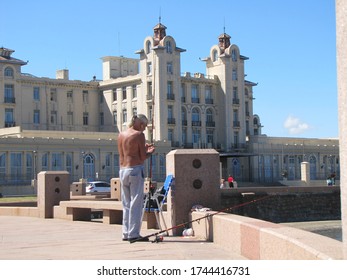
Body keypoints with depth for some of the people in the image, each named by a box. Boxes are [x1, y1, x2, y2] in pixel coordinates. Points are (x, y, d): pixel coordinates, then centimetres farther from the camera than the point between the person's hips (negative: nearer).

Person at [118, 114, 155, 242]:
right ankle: (133, 234, -4)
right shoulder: (139, 135, -8)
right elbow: (143, 157, -10)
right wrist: (150, 152, 12)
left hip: (122, 170, 7)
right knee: (136, 204, -3)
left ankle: (126, 233, 15)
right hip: (135, 170, -7)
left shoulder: (121, 135, 14)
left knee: (126, 204, 13)